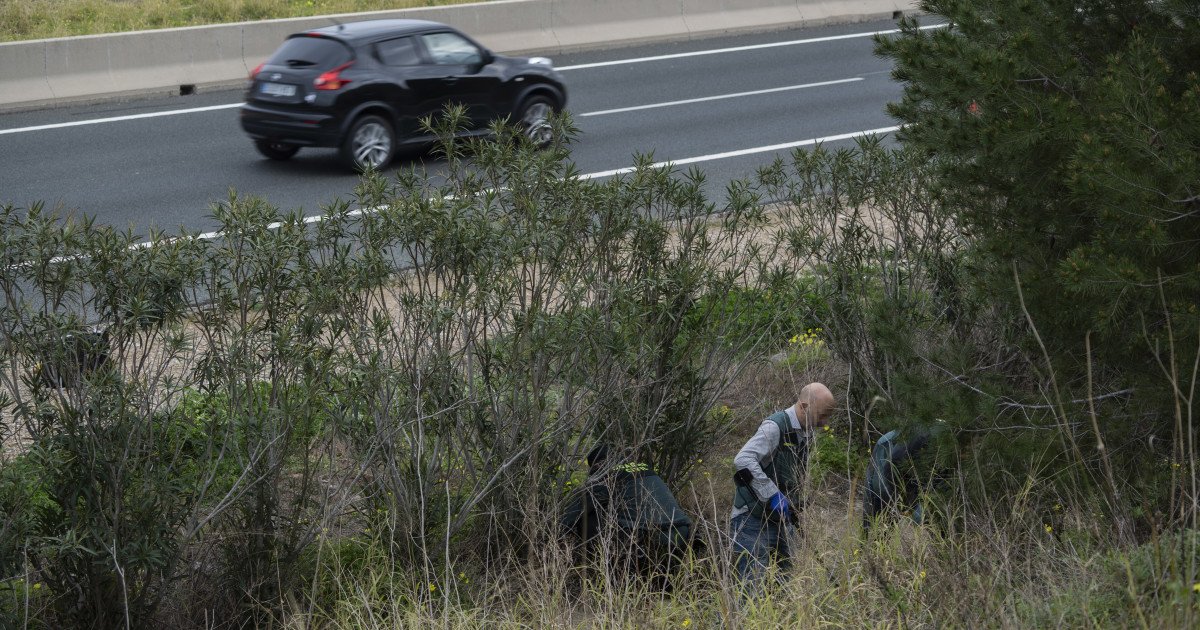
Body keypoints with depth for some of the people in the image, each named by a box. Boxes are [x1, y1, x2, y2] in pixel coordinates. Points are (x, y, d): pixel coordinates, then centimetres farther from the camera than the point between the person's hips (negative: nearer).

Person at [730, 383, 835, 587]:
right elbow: (743, 461, -31)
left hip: (777, 522, 9)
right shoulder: (775, 427, -18)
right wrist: (773, 495, -30)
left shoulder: (804, 433, 11)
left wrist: (796, 511, 13)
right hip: (753, 519, -9)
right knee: (754, 584, -12)